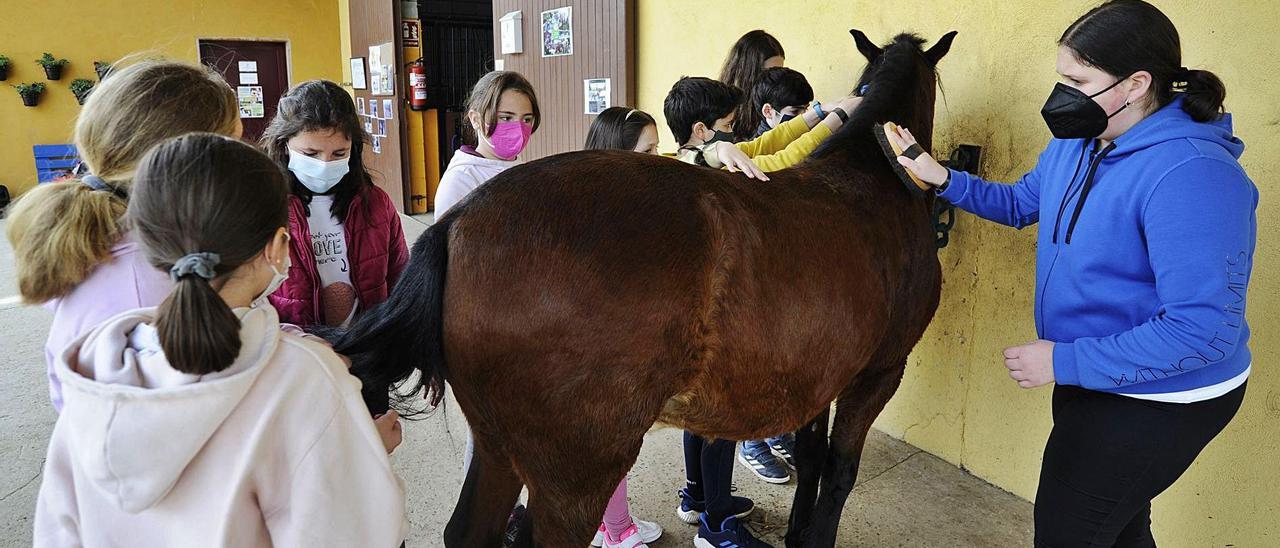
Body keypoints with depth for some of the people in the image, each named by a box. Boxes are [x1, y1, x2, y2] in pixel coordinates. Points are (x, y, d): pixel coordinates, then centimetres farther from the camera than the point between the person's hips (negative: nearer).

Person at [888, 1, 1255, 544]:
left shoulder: (1189, 175, -31)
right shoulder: (1076, 141, -2)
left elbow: (1202, 330, -32)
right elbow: (1021, 204, 16)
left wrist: (1063, 361, -29)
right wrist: (942, 179, 0)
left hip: (1157, 402, -8)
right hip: (1093, 378, 8)